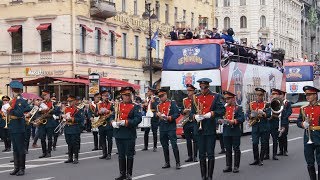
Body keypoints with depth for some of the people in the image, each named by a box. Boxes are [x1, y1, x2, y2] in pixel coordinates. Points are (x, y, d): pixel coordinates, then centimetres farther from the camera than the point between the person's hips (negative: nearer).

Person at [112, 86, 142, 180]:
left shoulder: (135, 107, -1)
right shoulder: (117, 105, 13)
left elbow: (138, 119, -14)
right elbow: (112, 116, 12)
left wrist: (125, 122, -22)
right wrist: (113, 122, -11)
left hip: (129, 135, -4)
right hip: (118, 134, 4)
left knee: (129, 155, 1)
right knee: (121, 155, 11)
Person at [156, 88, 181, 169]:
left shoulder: (172, 103, -1)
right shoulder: (158, 105, 15)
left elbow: (177, 113, -7)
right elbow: (156, 116, 20)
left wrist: (170, 117, -20)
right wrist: (158, 115, -2)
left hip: (171, 127, -5)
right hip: (162, 128, 5)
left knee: (174, 145, -6)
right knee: (164, 146, 9)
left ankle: (178, 163, -2)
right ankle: (167, 163, 18)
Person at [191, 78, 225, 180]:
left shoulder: (215, 97, 1)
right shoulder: (196, 98, 11)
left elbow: (222, 110, -5)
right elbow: (192, 112, 14)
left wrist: (211, 114, -18)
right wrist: (195, 116, -8)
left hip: (210, 129, -3)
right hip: (200, 129, 3)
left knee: (210, 154, -1)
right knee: (202, 154, 7)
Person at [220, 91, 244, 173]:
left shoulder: (238, 108, -2)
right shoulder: (224, 108, 12)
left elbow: (242, 118, -11)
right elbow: (220, 116, 14)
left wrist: (234, 121, -25)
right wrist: (220, 121, -8)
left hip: (235, 131, -4)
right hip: (226, 132, 4)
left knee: (236, 149, 2)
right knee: (228, 149, 9)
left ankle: (236, 166, 8)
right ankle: (228, 166, 15)